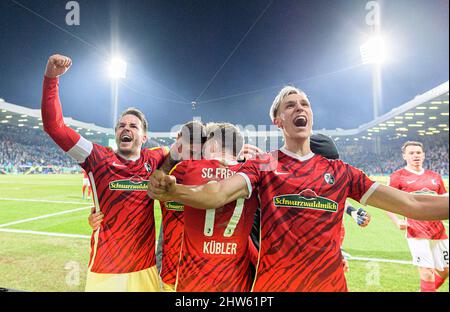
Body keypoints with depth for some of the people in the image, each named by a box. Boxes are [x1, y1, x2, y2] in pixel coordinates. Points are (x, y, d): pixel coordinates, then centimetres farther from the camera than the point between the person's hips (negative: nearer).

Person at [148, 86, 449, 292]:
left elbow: (413, 204, 4)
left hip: (330, 283, 3)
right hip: (274, 284, -2)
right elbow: (217, 194, -20)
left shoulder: (340, 171, 5)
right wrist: (172, 191, -37)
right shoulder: (261, 166, -3)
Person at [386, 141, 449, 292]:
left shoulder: (435, 176, 13)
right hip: (417, 230, -6)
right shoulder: (397, 176, -3)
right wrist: (397, 221, -19)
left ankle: (427, 289, 37)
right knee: (427, 272, -6)